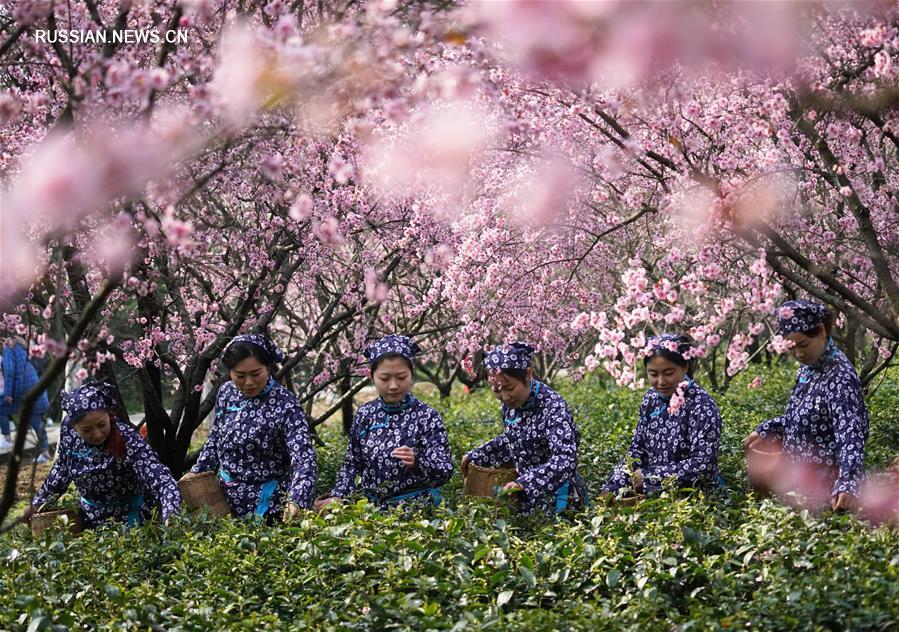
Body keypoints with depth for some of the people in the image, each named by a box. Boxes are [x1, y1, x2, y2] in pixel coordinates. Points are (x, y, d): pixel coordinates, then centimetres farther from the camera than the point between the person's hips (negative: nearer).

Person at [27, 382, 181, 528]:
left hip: (129, 518, -4)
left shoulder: (128, 440, -32)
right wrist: (38, 503, 11)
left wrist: (171, 519, -55)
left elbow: (162, 479, -39)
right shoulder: (68, 429, -18)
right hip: (91, 515, 4)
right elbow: (61, 468, 2)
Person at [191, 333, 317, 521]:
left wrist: (295, 501, -41)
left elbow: (304, 459, -26)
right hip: (227, 498, 6)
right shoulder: (226, 393, -1)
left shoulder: (285, 405, -17)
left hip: (265, 505, -6)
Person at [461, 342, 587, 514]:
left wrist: (525, 483, -43)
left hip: (557, 502, -7)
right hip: (525, 499, 7)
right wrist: (475, 456, 14)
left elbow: (565, 459, -33)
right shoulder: (511, 404, 0)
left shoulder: (553, 407, -23)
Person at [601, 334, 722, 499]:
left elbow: (702, 464, -20)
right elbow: (637, 450, 10)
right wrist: (612, 488, -3)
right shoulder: (651, 399, 4)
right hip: (653, 492, 6)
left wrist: (648, 476, -17)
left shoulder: (701, 405, -15)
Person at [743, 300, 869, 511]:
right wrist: (765, 430, 14)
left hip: (825, 490, -8)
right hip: (798, 483, 8)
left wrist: (847, 483, -44)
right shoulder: (807, 369, 6)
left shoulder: (840, 377, -20)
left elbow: (851, 434, -31)